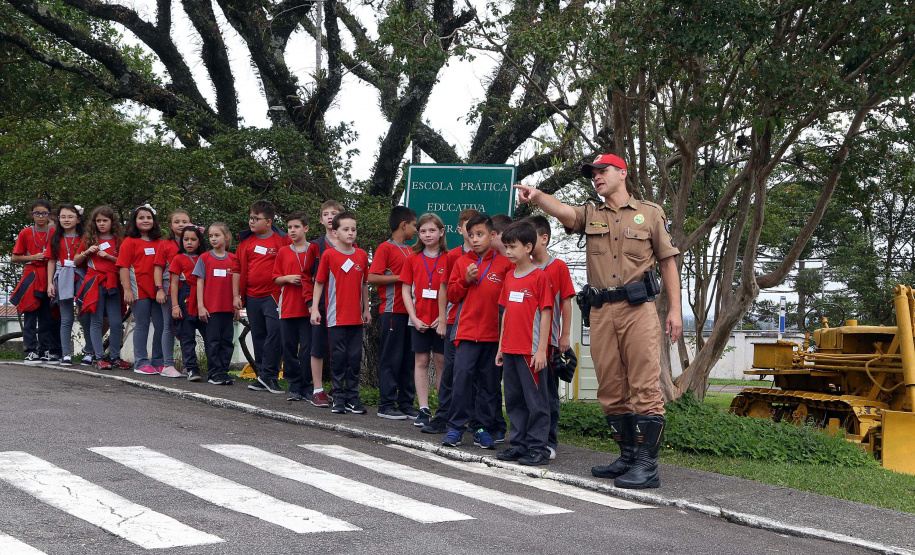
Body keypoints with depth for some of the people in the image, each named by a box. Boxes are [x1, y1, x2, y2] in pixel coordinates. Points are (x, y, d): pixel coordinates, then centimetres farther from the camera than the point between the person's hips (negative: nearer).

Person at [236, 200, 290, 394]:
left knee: (275, 331, -17)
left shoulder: (282, 240, -3)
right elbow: (240, 269, 14)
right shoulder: (246, 241, 10)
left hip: (273, 295, -5)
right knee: (258, 336, 9)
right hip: (252, 296, 5)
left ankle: (268, 375, -10)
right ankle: (263, 377, 16)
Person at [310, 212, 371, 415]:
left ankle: (352, 398, 13)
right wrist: (314, 308, -4)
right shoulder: (329, 254, -3)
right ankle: (339, 398, 9)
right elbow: (319, 282, 1)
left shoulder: (362, 255, 6)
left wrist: (366, 309, 15)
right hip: (336, 316, -3)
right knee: (338, 357, 1)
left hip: (356, 317, 3)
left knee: (355, 357, 5)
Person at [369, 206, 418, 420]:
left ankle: (406, 404, 15)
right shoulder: (385, 248, -5)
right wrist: (401, 278, -13)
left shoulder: (409, 251, 17)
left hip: (409, 311, 7)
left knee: (408, 358, 9)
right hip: (392, 311, -7)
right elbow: (372, 278, -13)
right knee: (391, 358, -2)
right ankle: (386, 405, 4)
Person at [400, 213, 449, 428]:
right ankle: (423, 410, 7)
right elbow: (406, 289, 5)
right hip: (419, 320, 2)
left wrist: (443, 317, -10)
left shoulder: (448, 258, -1)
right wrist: (414, 317, -4)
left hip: (441, 319, -2)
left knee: (441, 361, 2)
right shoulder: (413, 258, 6)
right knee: (421, 361, 4)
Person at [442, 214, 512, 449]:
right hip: (466, 330, 1)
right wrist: (466, 280, -5)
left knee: (489, 381, 5)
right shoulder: (462, 263, 10)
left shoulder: (504, 263, 3)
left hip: (494, 332, 0)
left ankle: (483, 428, 14)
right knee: (462, 375, -7)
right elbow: (452, 295, 11)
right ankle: (455, 427, 0)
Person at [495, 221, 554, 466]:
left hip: (531, 350, -7)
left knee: (536, 400, -2)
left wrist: (541, 350, -13)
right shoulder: (509, 276, 14)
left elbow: (545, 314, -9)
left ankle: (538, 448, 3)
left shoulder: (540, 276, -7)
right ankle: (519, 445, 20)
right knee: (514, 399, 12)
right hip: (510, 350, 7)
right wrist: (500, 347, 16)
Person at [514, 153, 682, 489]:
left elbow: (668, 261, 9)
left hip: (638, 309, -4)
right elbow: (562, 211, -6)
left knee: (644, 386, -9)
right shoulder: (590, 216, 17)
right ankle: (628, 456, 18)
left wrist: (675, 309, 1)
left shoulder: (649, 213, 10)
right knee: (611, 389, 7)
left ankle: (647, 465, -9)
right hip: (601, 311, 4)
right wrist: (537, 196, -28)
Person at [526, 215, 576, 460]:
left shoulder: (558, 267, -2)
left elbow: (565, 302, -1)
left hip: (548, 340, -4)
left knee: (548, 392, 2)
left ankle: (549, 441, 8)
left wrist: (565, 335, -4)